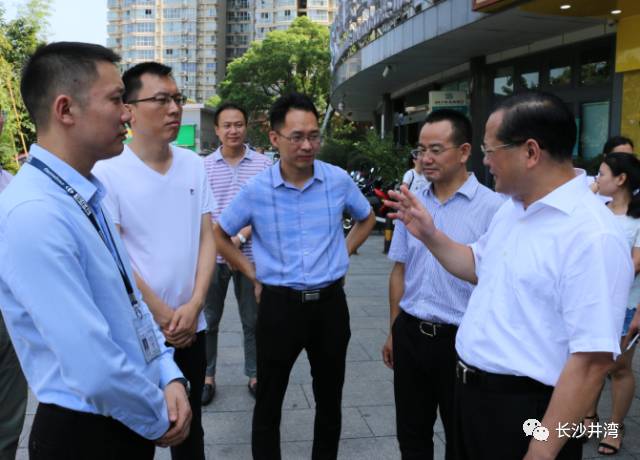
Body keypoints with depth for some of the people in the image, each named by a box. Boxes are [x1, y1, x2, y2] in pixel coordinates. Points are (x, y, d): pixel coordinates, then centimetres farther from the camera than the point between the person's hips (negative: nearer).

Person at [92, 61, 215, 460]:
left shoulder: (194, 164, 3)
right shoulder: (107, 171, -12)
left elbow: (207, 237, 3)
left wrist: (193, 306, -9)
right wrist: (164, 316, -12)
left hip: (192, 325, 4)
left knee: (190, 422, 19)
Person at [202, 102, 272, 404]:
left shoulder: (263, 164, -1)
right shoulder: (204, 166, 2)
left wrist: (241, 236, -14)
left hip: (250, 255, 0)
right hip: (213, 256, 1)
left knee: (253, 321, 10)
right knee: (208, 320, 10)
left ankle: (255, 375, 25)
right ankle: (207, 376, 25)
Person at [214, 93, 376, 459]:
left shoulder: (339, 180, -4)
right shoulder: (256, 190, -8)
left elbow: (367, 219, 16)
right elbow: (220, 236, 7)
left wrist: (342, 254, 7)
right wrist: (253, 274, 1)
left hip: (330, 302, 2)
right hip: (279, 304, -1)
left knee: (330, 398, 16)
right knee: (269, 401, 10)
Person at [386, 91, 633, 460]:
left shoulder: (592, 235, -24)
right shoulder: (512, 208, 6)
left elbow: (592, 359, -26)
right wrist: (430, 235, 9)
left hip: (526, 412, -9)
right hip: (472, 391, 9)